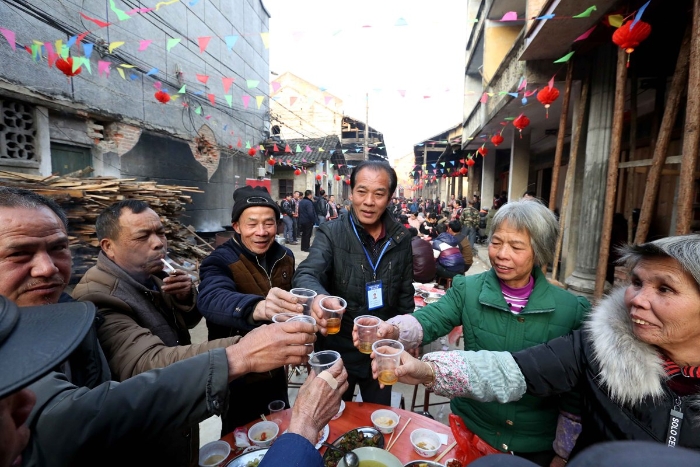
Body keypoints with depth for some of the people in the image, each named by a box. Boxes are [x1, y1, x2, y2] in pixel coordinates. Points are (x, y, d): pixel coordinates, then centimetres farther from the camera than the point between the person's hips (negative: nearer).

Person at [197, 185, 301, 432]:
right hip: (239, 376, -5)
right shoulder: (219, 262, -22)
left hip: (276, 369, 5)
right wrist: (258, 308, -64)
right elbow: (212, 300, -45)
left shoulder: (285, 256, -4)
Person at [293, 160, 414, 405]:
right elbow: (305, 275, -29)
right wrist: (318, 297, -50)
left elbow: (405, 294, 5)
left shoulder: (401, 238, -5)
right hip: (338, 352, -2)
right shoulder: (330, 234, -14)